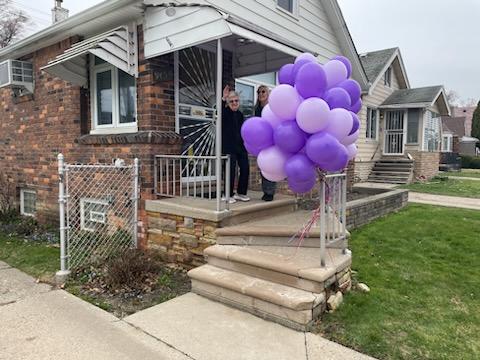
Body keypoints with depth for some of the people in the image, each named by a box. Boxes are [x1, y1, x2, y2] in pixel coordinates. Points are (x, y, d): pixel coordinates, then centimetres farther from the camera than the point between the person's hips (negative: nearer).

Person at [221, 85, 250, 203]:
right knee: (231, 170, -6)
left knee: (245, 169, 6)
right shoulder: (225, 113, -3)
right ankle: (229, 195, 6)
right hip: (229, 147, -7)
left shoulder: (240, 114, 16)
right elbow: (219, 111, -27)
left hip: (241, 146, 7)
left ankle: (241, 193, 20)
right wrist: (223, 99, -40)